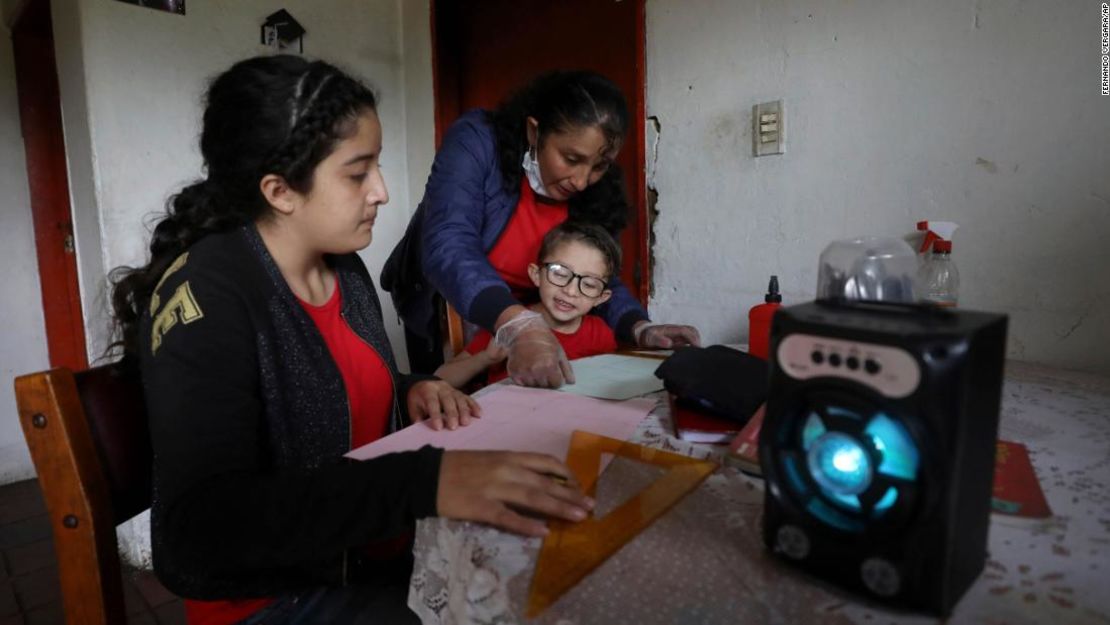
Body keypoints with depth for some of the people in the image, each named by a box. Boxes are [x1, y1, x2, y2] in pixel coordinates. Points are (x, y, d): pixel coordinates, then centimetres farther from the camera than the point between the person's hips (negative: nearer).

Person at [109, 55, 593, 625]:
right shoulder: (203, 296, -20)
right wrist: (424, 482, -40)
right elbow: (202, 526, -30)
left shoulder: (346, 269, 1)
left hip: (380, 553, 6)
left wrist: (411, 394, -5)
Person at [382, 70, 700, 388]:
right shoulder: (477, 141, -28)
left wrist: (640, 328, -29)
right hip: (442, 304, -2)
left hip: (527, 313, 3)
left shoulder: (595, 190, -14)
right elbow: (449, 247, -40)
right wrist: (516, 326, -55)